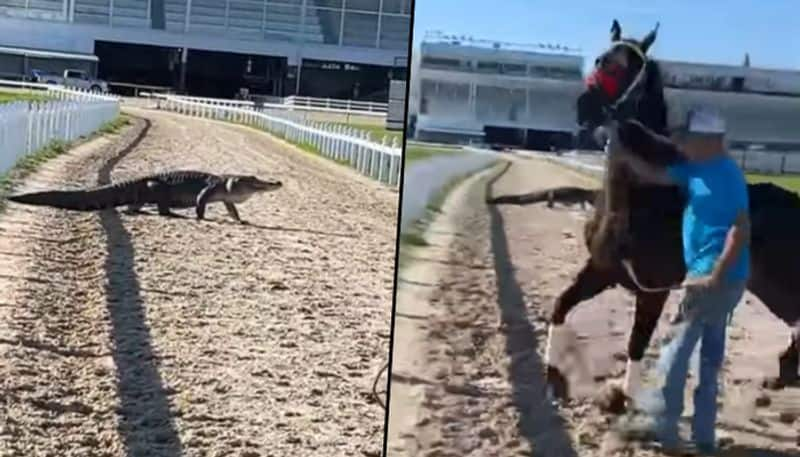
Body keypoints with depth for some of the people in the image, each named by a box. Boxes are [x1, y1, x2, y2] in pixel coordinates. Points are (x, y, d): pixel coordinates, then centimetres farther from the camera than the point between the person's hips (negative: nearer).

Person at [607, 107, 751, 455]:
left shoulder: (725, 175, -19)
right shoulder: (696, 169, 9)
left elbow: (741, 230, -24)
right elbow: (654, 175, 18)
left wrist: (714, 277, -25)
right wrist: (623, 152, 8)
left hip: (716, 279, -10)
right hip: (715, 278, 10)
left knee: (676, 352, -1)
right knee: (709, 355, 14)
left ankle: (663, 428, 9)